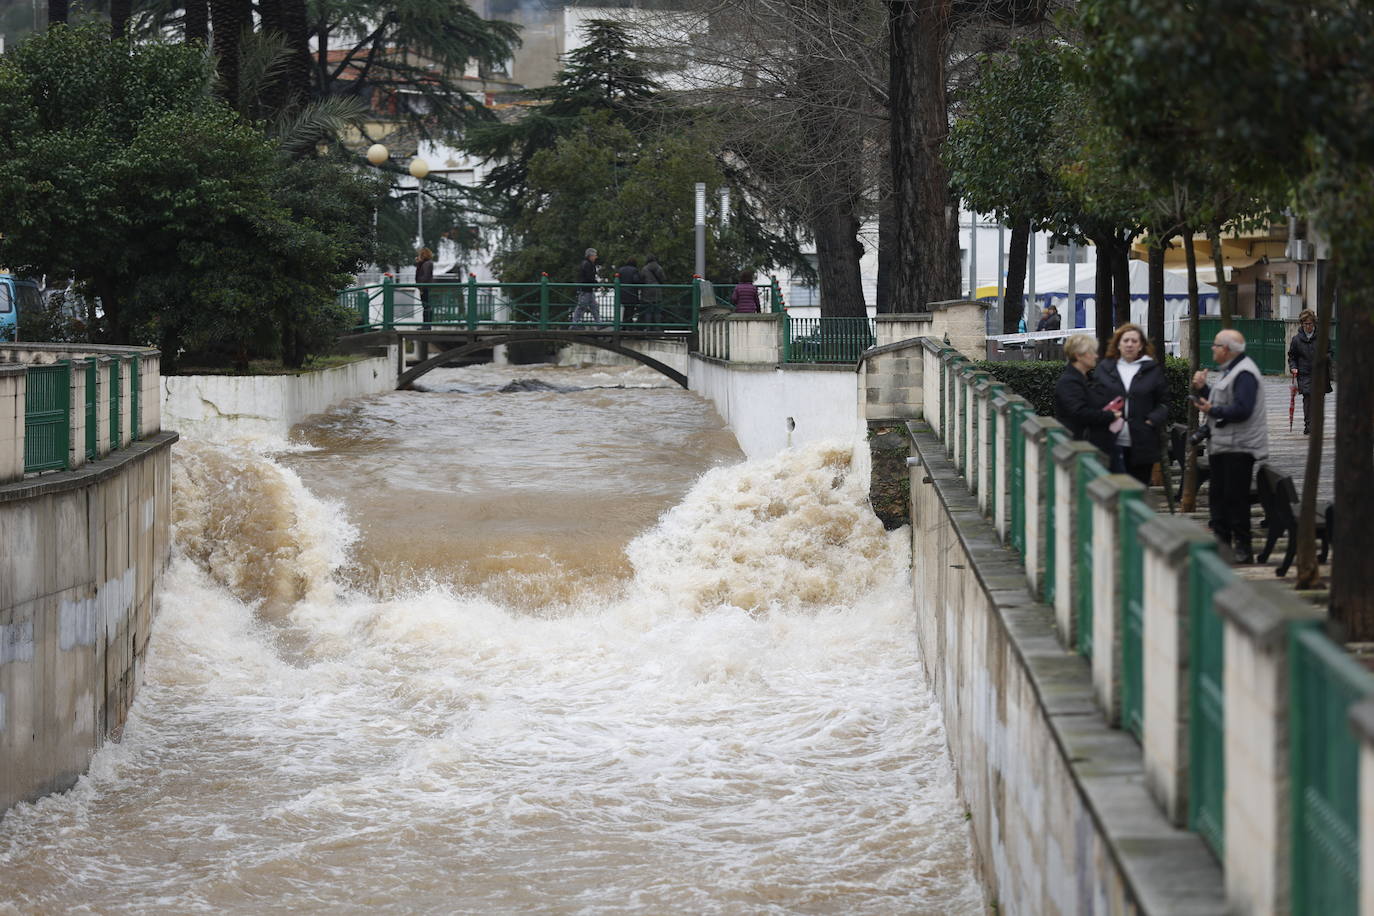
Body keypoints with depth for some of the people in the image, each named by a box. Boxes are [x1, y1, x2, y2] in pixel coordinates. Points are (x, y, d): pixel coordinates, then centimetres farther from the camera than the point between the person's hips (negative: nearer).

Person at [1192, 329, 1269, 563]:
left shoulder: (1245, 374, -17)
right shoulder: (1230, 371, 19)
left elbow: (1241, 410, -26)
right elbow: (1218, 400, 20)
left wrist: (1213, 410, -19)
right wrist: (1202, 388, 7)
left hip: (1239, 448, -11)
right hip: (1222, 446, 11)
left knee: (1235, 497, -8)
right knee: (1219, 495, 14)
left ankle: (1243, 548, -4)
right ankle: (1221, 542, 22)